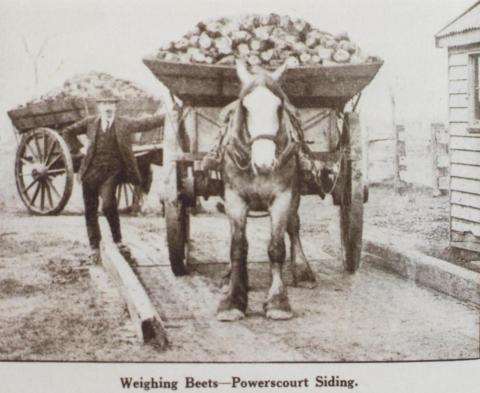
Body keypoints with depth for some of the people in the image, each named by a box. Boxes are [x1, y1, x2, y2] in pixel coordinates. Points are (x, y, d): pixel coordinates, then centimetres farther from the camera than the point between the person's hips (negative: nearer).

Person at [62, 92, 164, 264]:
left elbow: (148, 123, -2)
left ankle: (118, 241, -3)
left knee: (108, 205, -24)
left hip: (111, 172, -2)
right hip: (91, 172, 2)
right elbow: (68, 132, 18)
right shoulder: (90, 122, 8)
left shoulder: (124, 124, 4)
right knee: (90, 211, 6)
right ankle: (94, 248, 21)